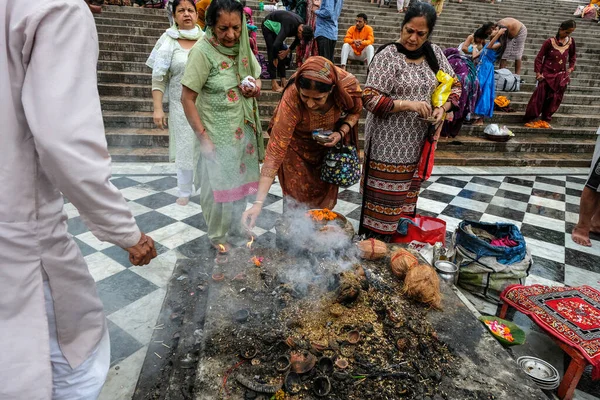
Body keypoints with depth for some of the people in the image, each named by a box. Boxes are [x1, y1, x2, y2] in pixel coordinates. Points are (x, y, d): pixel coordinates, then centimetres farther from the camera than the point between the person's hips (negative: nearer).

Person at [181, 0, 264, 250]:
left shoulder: (242, 46, 1)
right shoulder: (202, 51, -17)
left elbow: (256, 78, 16)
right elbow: (187, 98, -15)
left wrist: (255, 87, -8)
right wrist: (203, 136, -18)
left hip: (243, 129, 6)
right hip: (217, 134, -6)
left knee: (239, 182, 15)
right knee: (218, 185, 6)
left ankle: (237, 232, 35)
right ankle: (218, 236, 27)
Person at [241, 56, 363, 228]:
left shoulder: (348, 84, -32)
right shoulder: (291, 101, -40)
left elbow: (355, 111, -7)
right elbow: (275, 151, -39)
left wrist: (341, 132, -27)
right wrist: (258, 203, -43)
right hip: (297, 145, -3)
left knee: (324, 192, 14)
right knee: (297, 195, 0)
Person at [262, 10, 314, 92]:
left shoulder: (302, 25, -16)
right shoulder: (288, 26, -40)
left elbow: (297, 41, 3)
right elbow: (276, 45, -44)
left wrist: (287, 51, -6)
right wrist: (275, 59, -30)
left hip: (276, 27, 8)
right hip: (269, 25, -7)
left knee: (282, 55, 1)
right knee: (272, 53, -15)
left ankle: (283, 82, 2)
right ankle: (274, 84, -16)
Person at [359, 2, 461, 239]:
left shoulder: (435, 53, 6)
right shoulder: (388, 56, -11)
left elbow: (455, 87, 13)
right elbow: (370, 98, -16)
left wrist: (443, 108, -8)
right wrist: (408, 104, -25)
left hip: (419, 142, 6)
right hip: (390, 143, -6)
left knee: (407, 196, 17)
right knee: (385, 197, 1)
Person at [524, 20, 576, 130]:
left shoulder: (570, 41, 2)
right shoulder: (550, 42, -11)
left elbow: (572, 56, 16)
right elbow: (539, 57, -7)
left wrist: (570, 69, 5)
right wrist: (538, 73, -12)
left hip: (561, 76, 4)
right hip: (547, 74, -4)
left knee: (554, 99, 6)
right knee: (539, 97, -3)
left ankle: (545, 120, 16)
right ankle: (530, 119, 5)